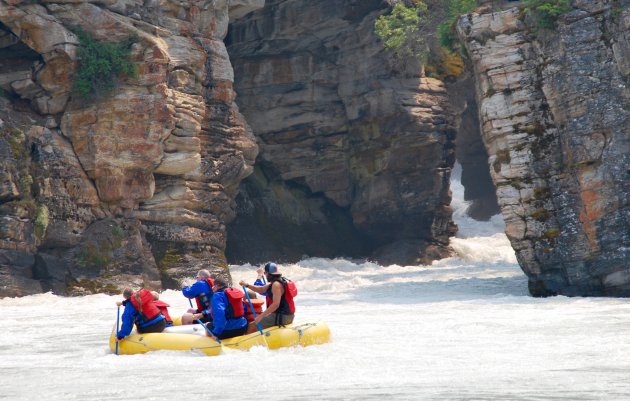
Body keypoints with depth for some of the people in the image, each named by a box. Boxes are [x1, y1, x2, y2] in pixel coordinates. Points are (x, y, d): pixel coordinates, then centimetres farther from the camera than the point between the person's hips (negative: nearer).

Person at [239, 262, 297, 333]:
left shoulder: (276, 285, -18)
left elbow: (276, 304, -27)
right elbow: (261, 290, 19)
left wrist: (261, 316, -28)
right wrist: (247, 285, 9)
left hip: (281, 317, -11)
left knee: (251, 327, -11)